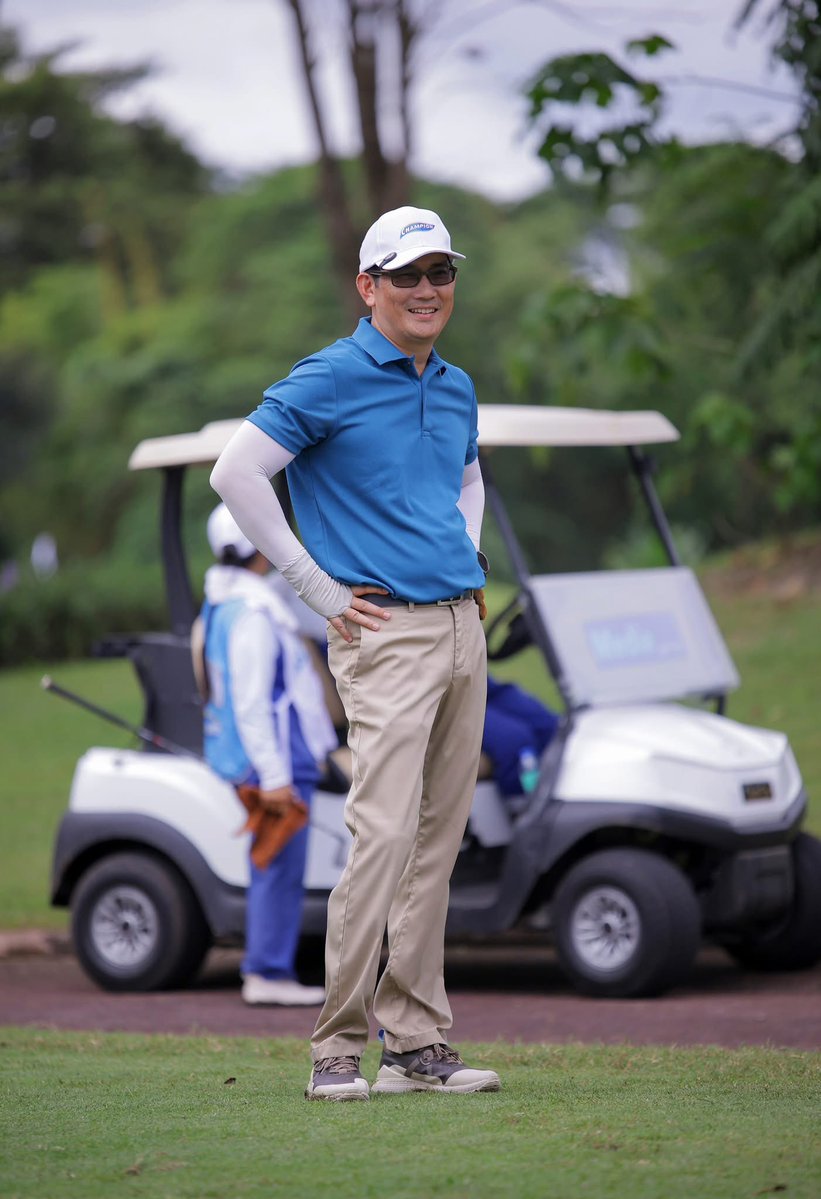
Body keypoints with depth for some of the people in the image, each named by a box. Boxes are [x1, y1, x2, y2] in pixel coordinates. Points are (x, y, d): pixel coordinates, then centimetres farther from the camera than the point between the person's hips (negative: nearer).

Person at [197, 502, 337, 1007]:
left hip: (278, 761, 11)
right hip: (278, 760, -11)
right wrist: (274, 776, -22)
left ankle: (266, 970, 18)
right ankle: (269, 972, -4)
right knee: (281, 869, -6)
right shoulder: (251, 614, -18)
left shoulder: (223, 605, 15)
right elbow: (250, 703, -22)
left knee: (275, 870, 14)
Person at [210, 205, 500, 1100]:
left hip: (460, 626, 7)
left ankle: (417, 1043, 13)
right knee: (385, 834, -15)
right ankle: (337, 1049, -9)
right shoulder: (328, 381, -7)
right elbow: (235, 473, -10)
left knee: (440, 837, 8)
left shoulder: (457, 389, 16)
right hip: (385, 633, -7)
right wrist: (319, 590, -9)